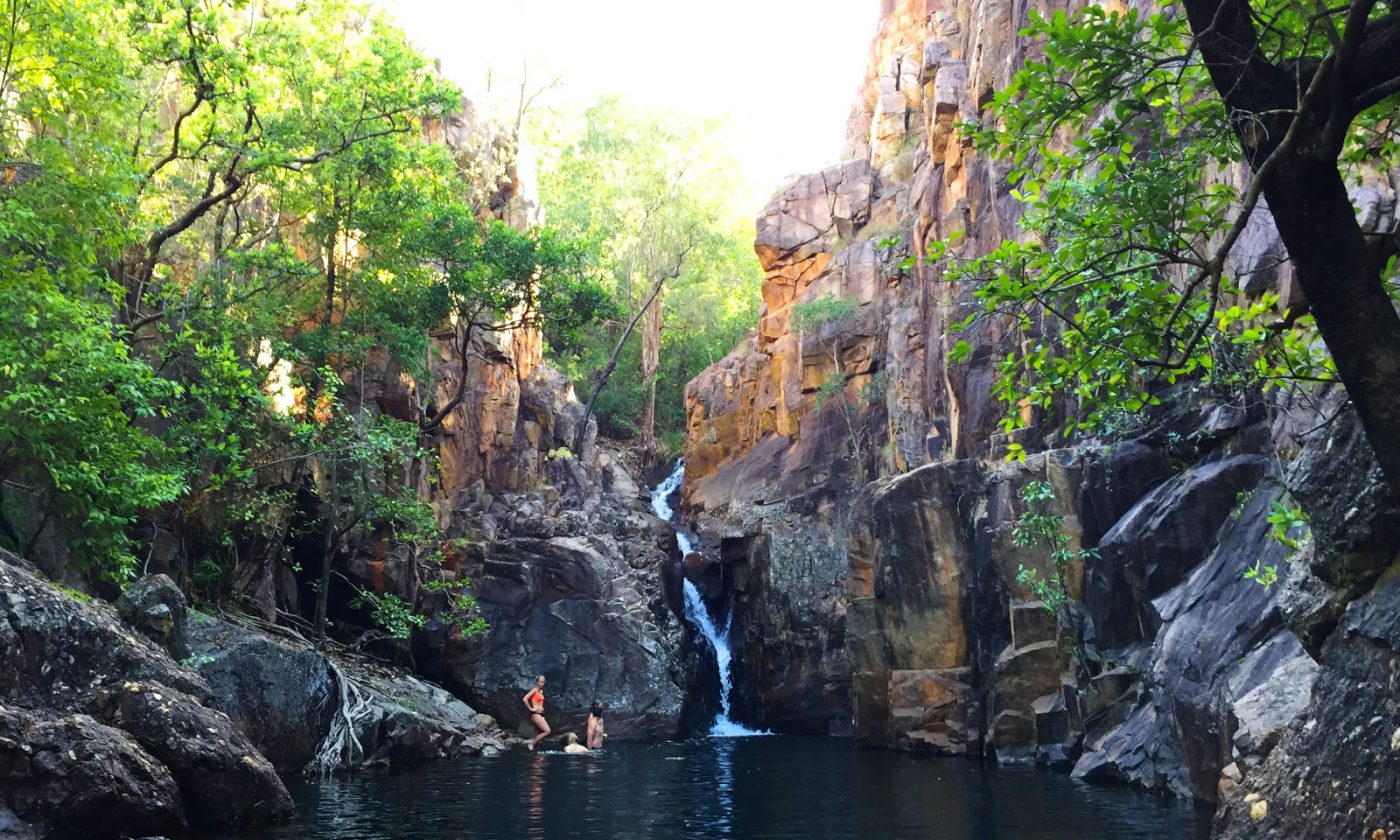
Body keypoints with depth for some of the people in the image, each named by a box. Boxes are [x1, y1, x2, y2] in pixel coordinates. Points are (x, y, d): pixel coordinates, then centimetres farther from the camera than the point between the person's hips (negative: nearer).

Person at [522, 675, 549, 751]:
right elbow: (524, 699, -22)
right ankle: (531, 745, -9)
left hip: (541, 714, 9)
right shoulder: (534, 690, -10)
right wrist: (531, 709, -15)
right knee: (547, 731, -18)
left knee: (538, 735, 6)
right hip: (535, 714, -9)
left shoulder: (541, 691, 15)